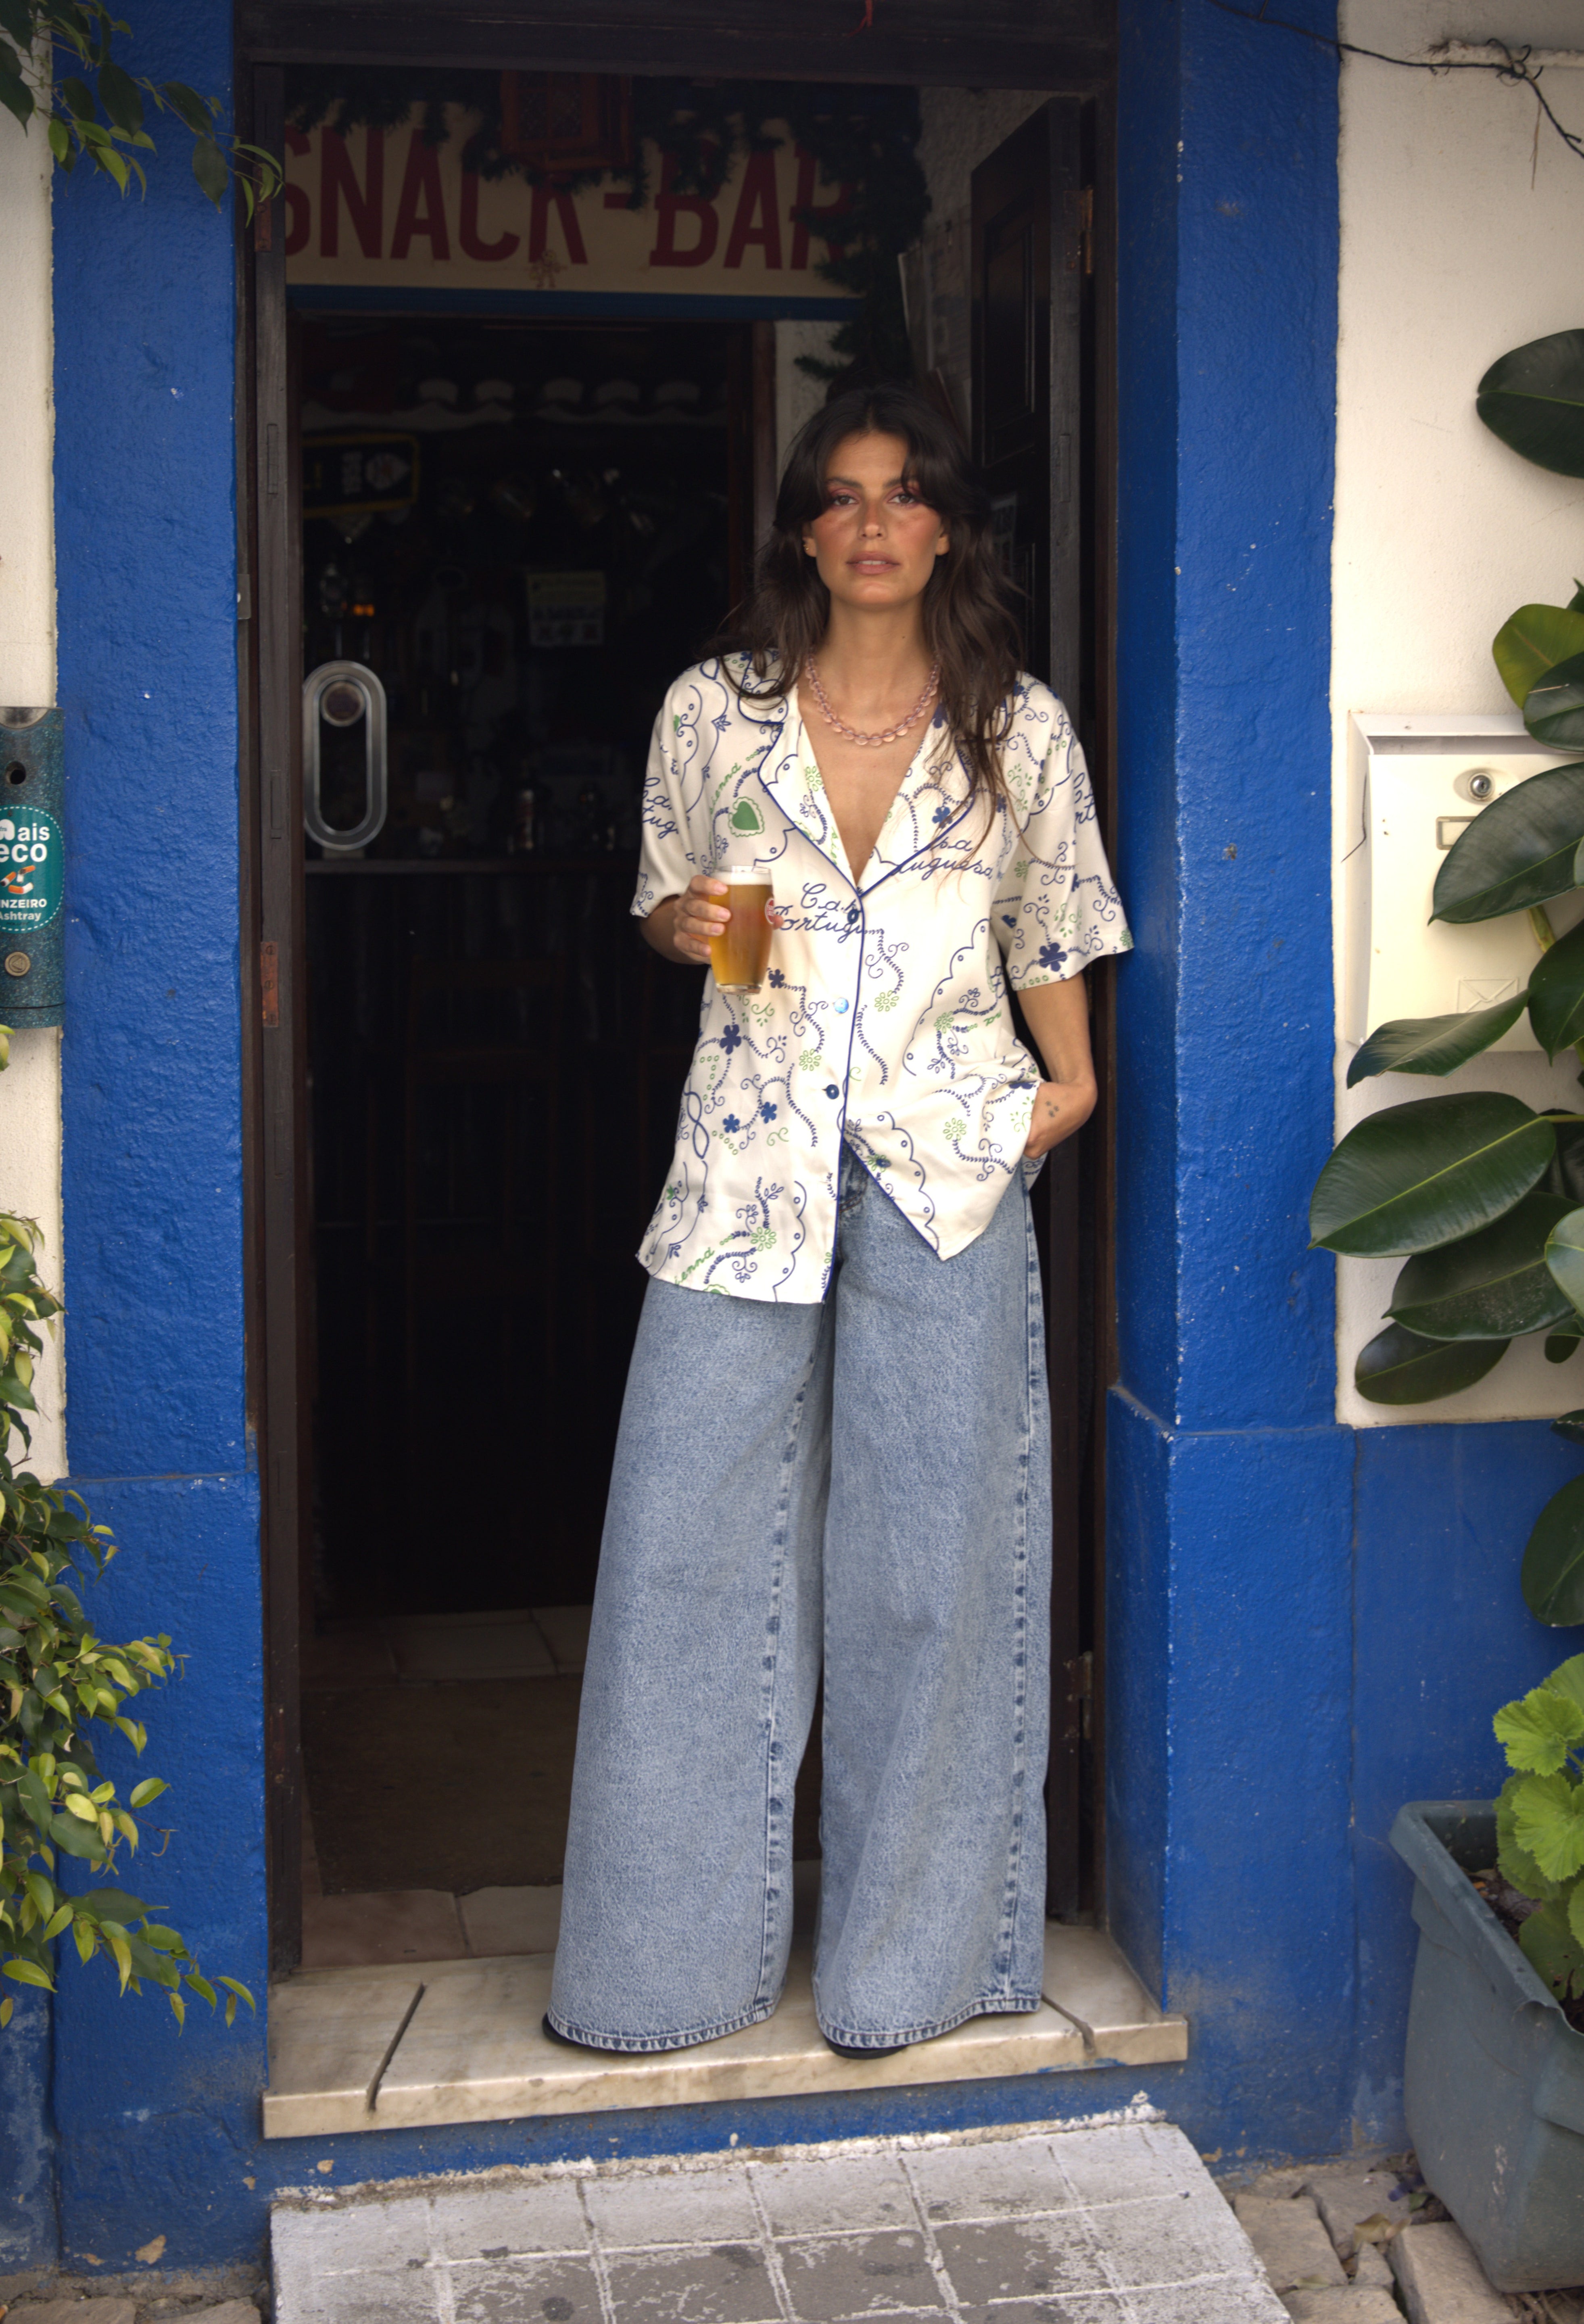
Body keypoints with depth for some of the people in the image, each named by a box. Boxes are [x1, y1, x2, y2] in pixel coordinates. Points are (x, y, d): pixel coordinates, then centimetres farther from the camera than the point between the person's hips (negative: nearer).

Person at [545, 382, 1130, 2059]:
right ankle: (663, 1958, 16)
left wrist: (1071, 1077, 0)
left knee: (926, 1549, 3)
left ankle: (903, 1954, 19)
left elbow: (1049, 927, 14)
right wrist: (686, 928, -5)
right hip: (748, 1154, 1)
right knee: (693, 1542, 1)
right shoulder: (711, 713, 6)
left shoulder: (1020, 729, 6)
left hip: (944, 1165, 0)